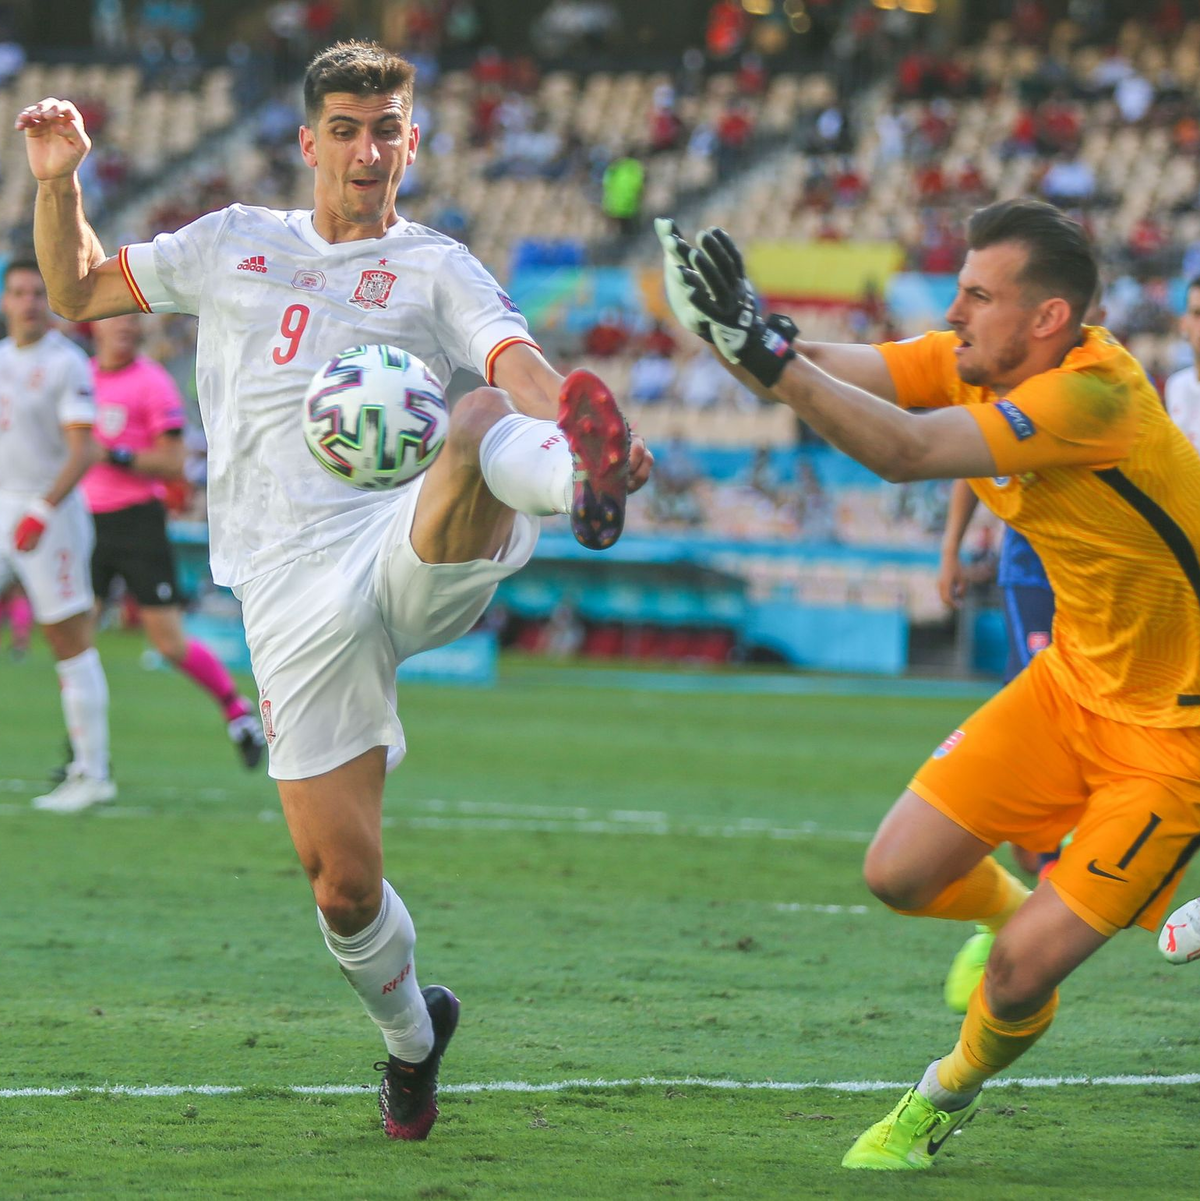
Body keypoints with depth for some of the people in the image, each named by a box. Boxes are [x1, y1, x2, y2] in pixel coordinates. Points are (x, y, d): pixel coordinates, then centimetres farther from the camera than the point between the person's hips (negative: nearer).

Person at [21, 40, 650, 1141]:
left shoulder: (435, 269, 13)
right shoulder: (232, 245, 22)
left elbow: (522, 367, -6)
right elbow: (77, 293, 32)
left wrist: (585, 425, -30)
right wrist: (59, 183, 12)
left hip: (414, 551, -2)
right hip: (293, 592, 3)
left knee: (484, 425, -38)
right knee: (341, 884, -2)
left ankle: (579, 479, -74)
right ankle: (410, 1034, 27)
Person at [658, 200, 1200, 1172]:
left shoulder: (1096, 395, -31)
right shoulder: (972, 366, -5)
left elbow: (906, 452, -39)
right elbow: (835, 372, -16)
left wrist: (763, 353, -44)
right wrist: (738, 323, -36)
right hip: (1075, 681, 8)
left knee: (1022, 973, -9)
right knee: (901, 872, -1)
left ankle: (950, 1095, 24)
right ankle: (1022, 912, 33)